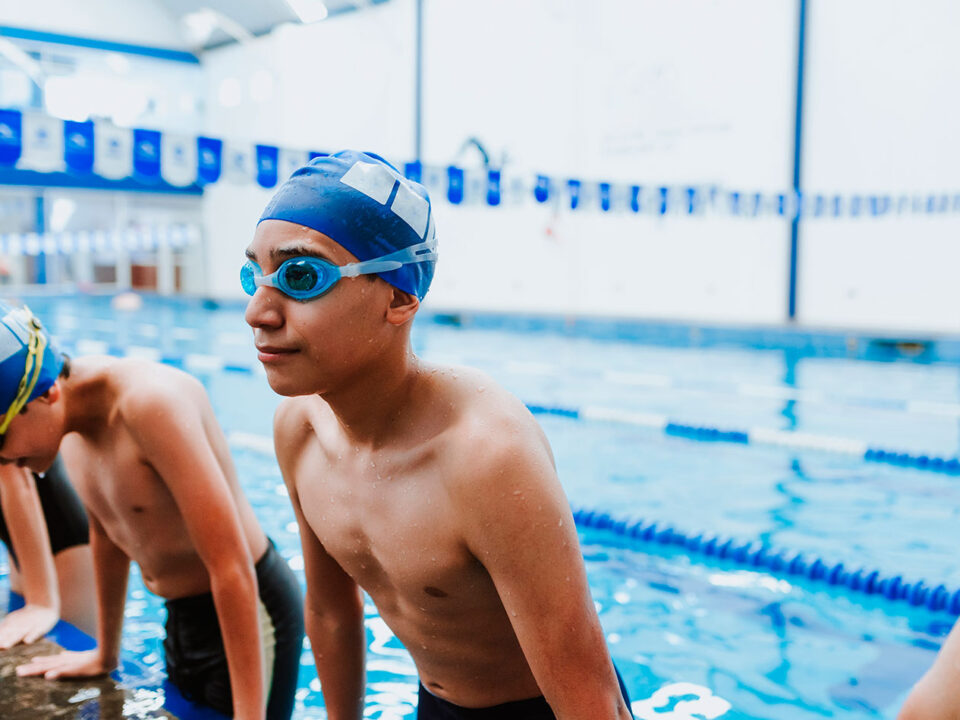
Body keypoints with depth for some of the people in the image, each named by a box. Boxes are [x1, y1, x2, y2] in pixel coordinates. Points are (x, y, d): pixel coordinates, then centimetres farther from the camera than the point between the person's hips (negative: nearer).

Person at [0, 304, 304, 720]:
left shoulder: (150, 402, -28)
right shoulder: (71, 418, -2)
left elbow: (232, 568, -29)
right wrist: (105, 655, 25)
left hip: (249, 612, -8)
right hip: (179, 619, 8)